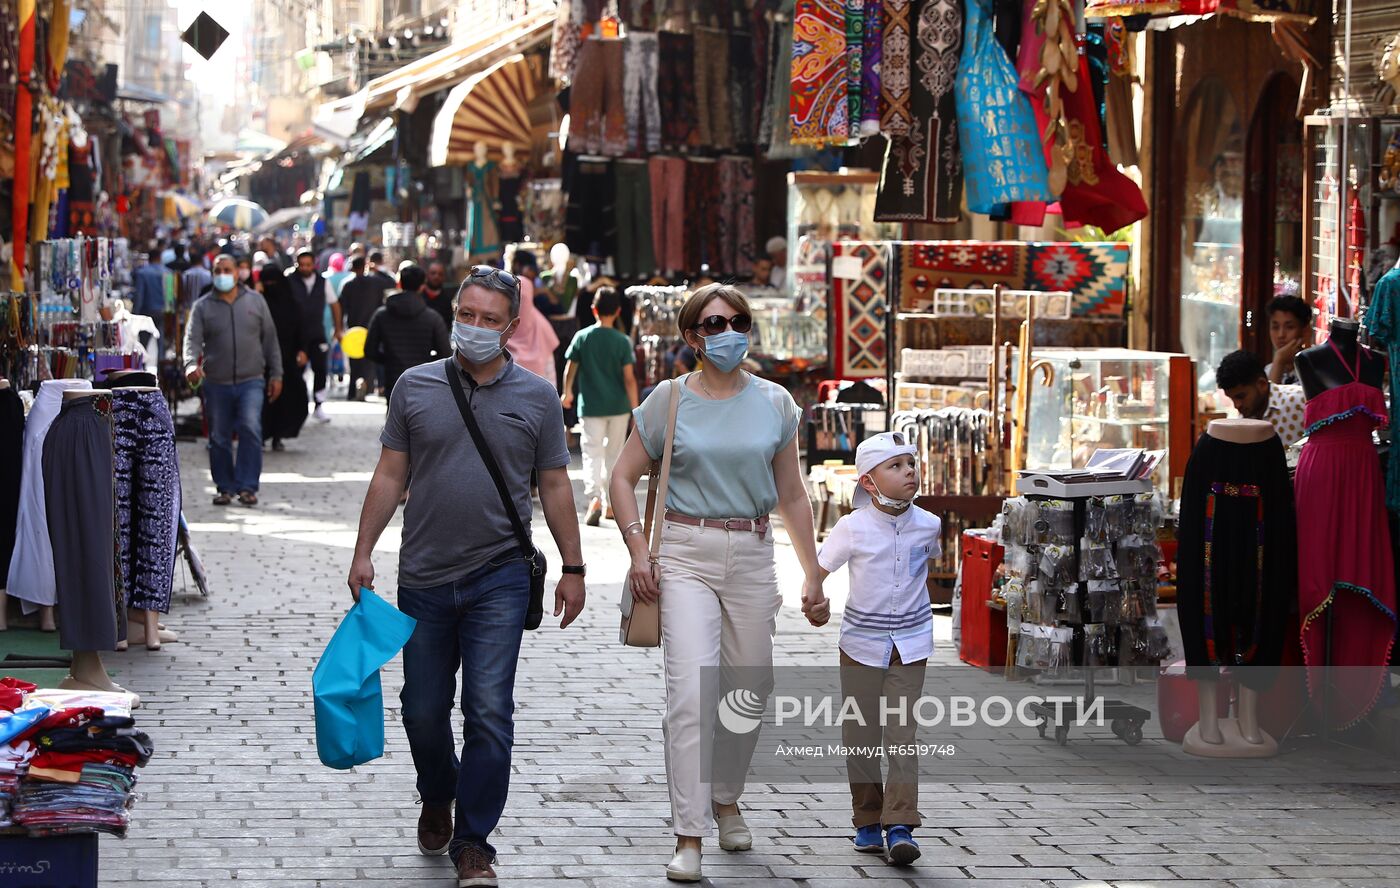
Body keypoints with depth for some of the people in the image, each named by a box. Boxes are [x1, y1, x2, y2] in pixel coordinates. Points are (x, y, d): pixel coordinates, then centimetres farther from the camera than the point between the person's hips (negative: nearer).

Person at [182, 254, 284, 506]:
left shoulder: (255, 301, 9)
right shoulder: (202, 307, 5)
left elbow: (270, 339, 13)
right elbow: (192, 340, -6)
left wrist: (275, 374, 9)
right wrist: (191, 365, -27)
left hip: (251, 381, -1)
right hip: (216, 383, 1)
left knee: (251, 429, -17)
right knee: (219, 438, 5)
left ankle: (247, 487, -12)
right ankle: (224, 487, 18)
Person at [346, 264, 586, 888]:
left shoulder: (536, 397, 2)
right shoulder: (416, 387, 3)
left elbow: (554, 486, 7)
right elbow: (389, 476, 6)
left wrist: (572, 566, 5)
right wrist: (363, 553, 2)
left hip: (499, 579, -2)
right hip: (423, 579, 2)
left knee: (489, 711, -8)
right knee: (423, 709, 10)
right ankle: (437, 801, 38)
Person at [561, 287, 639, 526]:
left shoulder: (581, 337, -4)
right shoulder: (622, 342, -7)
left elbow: (570, 369, 4)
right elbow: (629, 378, -9)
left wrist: (567, 393, 22)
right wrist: (635, 408, -3)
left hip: (591, 406, -1)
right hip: (618, 406, 1)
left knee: (592, 453, -3)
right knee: (614, 454, 15)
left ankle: (594, 497, -27)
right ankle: (611, 503, 21)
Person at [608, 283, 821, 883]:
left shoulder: (774, 402, 6)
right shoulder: (670, 399, 0)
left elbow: (791, 494, 12)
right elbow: (624, 478, 6)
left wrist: (812, 573, 9)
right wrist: (638, 551, -6)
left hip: (752, 557, 3)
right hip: (684, 554, -3)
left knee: (749, 690, 9)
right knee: (690, 693, -14)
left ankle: (726, 800, 34)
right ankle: (689, 839, -14)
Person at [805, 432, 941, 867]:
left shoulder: (928, 525, -4)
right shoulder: (852, 528, -12)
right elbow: (818, 570, -4)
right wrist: (816, 603, -23)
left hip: (910, 643, 1)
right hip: (862, 642, -1)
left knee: (902, 734, -8)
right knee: (860, 734, 6)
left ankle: (899, 825, -12)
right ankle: (868, 820, 18)